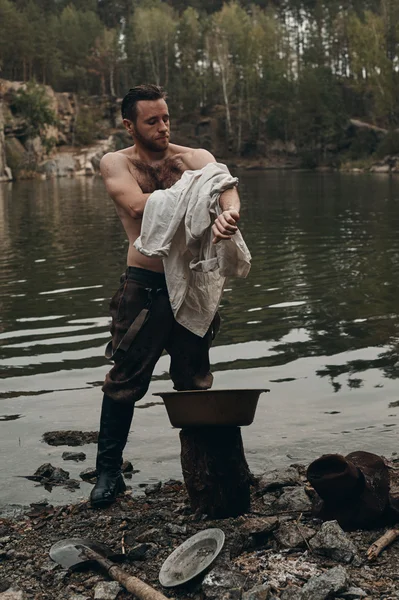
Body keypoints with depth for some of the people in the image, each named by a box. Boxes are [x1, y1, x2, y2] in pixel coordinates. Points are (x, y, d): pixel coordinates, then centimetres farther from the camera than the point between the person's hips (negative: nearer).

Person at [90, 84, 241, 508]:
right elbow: (138, 205, -19)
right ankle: (108, 470, 14)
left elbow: (227, 187, -16)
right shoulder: (115, 164, 1)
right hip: (144, 285, -2)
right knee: (124, 380, 1)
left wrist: (228, 212, -40)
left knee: (195, 381, 12)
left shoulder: (196, 158, 4)